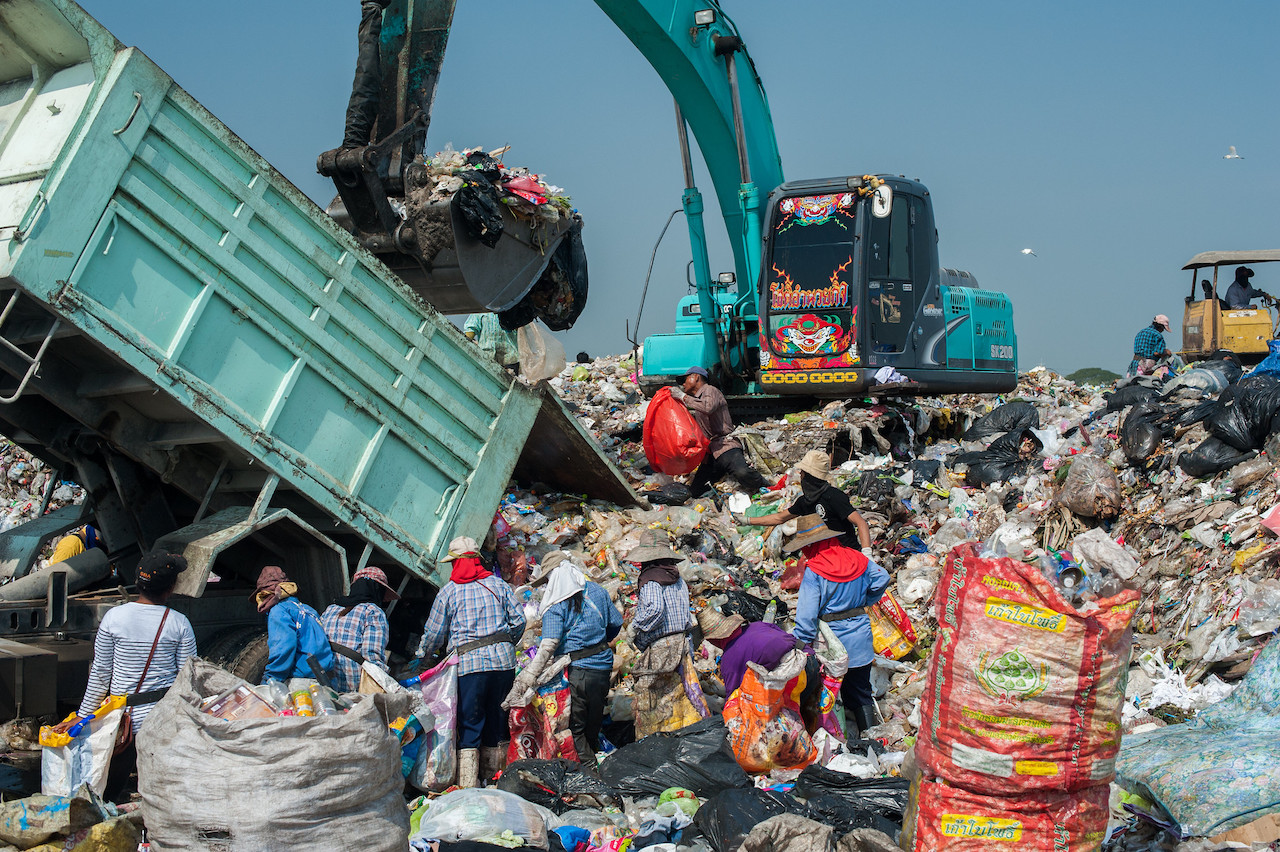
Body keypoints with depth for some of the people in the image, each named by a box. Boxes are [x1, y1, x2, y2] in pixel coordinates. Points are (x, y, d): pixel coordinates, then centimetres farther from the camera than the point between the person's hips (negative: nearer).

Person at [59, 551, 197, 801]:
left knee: (107, 793, 8)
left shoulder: (114, 617, -4)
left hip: (123, 717, 0)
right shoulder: (179, 623, -4)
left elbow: (100, 674, 2)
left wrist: (83, 715, 13)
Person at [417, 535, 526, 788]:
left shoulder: (449, 591, 4)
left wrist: (421, 655, 27)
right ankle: (496, 775, 20)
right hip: (503, 661, 3)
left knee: (469, 724, -1)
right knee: (497, 719, 13)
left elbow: (434, 633, 9)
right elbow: (519, 620, 9)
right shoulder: (498, 584, 11)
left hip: (470, 663, -3)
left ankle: (467, 788, -5)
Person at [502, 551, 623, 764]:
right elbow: (617, 624, 16)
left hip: (577, 670, -6)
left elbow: (549, 645, -21)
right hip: (603, 667, 7)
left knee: (575, 730, 2)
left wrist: (526, 680, -24)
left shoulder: (556, 605, -11)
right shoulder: (597, 591, 6)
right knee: (593, 727, 17)